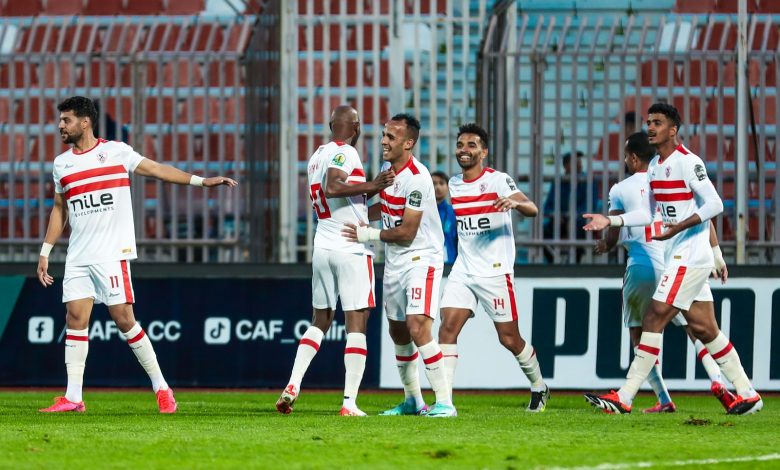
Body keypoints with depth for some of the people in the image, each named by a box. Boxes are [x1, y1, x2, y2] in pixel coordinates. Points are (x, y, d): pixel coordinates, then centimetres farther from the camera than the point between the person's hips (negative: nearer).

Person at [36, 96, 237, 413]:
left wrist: (201, 181, -6)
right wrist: (45, 252, 18)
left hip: (112, 253, -4)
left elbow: (155, 169, 1)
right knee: (75, 319, -3)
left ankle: (161, 387, 4)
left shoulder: (116, 151, 0)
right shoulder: (62, 164, 13)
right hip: (77, 257, 4)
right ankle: (72, 397, -1)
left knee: (124, 319, -8)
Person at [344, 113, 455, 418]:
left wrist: (368, 235, -13)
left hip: (422, 259, -9)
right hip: (394, 263, 9)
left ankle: (444, 402, -18)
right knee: (398, 332, 14)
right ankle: (412, 401, 27)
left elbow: (406, 232, -20)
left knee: (417, 328, -20)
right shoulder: (389, 169, 6)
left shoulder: (417, 178, -21)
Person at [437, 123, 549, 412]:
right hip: (462, 271, 5)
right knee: (447, 328, -12)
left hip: (495, 273, -5)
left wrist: (515, 202, -42)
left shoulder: (498, 181, -9)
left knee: (509, 339, 3)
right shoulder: (452, 185, 10)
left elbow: (532, 209, -22)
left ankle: (539, 386, 28)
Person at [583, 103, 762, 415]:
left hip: (690, 256, -9)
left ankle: (624, 398, -9)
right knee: (703, 328, 8)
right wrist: (611, 221, 14)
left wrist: (679, 226, -26)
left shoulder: (687, 162, -13)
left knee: (654, 320, -10)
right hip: (677, 257, 9)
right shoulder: (654, 166, 14)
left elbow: (715, 204, -16)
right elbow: (650, 213, 23)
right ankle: (747, 394, 13)